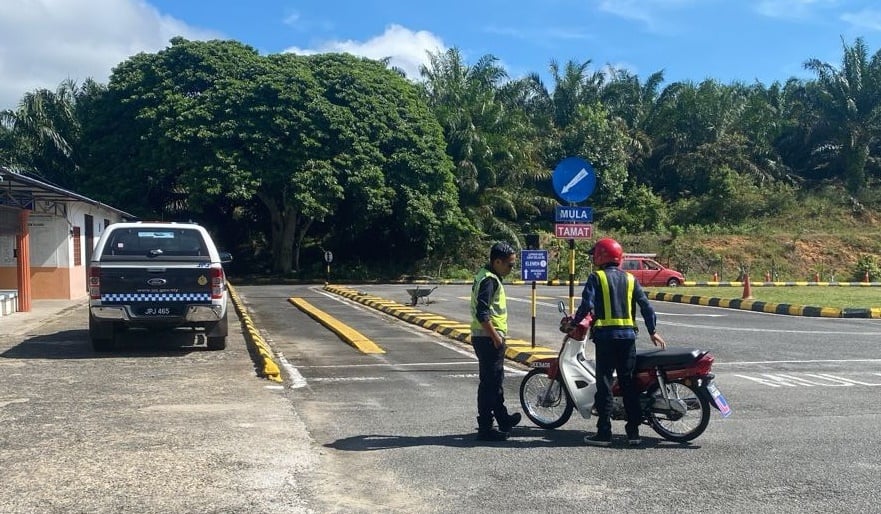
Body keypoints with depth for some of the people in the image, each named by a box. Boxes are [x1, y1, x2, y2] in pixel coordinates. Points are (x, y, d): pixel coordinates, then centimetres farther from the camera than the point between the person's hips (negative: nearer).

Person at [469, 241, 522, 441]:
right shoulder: (489, 280, -18)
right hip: (489, 339, -10)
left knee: (496, 380, 20)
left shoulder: (486, 275, 14)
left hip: (489, 338, 10)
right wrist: (495, 336, -21)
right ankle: (485, 428, 2)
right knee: (489, 383, -4)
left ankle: (503, 418, 33)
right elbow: (482, 313, -25)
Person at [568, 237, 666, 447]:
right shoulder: (630, 279, 12)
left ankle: (604, 432, 0)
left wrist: (575, 321, 3)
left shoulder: (596, 278, -1)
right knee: (629, 383, 9)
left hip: (605, 335, -4)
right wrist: (653, 331, 16)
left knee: (604, 383, -1)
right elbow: (646, 306, 8)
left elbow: (587, 304, -12)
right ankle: (633, 432, 10)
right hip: (628, 335, 4)